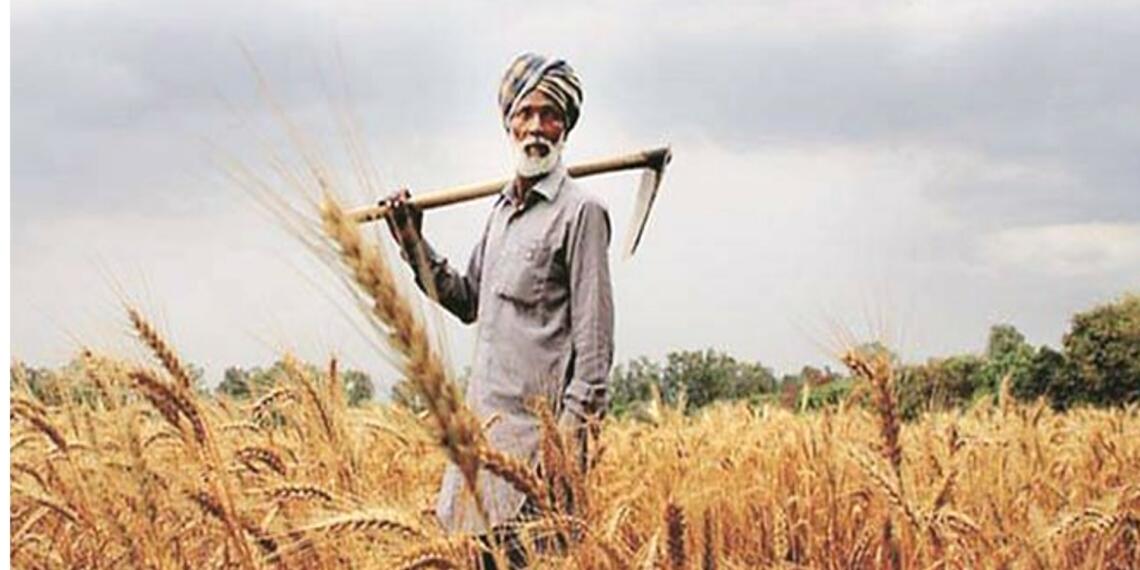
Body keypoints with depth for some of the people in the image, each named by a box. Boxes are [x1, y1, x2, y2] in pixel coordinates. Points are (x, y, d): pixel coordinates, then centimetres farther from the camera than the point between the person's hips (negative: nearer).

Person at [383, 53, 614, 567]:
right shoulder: (502, 209, 17)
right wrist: (415, 247, 16)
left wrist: (574, 424, -16)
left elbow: (594, 332, -11)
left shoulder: (579, 211, -8)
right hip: (481, 410, 8)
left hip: (535, 418, -8)